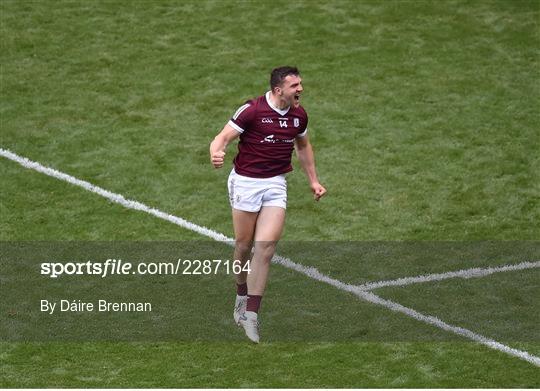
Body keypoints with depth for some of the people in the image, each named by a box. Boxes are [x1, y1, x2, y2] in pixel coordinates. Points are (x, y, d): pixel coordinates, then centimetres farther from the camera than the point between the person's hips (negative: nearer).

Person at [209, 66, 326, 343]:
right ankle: (242, 296, 31)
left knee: (265, 247, -10)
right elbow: (224, 137, -15)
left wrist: (313, 181, 22)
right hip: (245, 182, -3)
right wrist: (216, 154, -38)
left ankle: (250, 313, -9)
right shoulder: (252, 110, -13)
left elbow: (303, 146, 22)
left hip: (275, 185, 3)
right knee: (244, 245, 4)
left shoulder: (298, 114, 4)